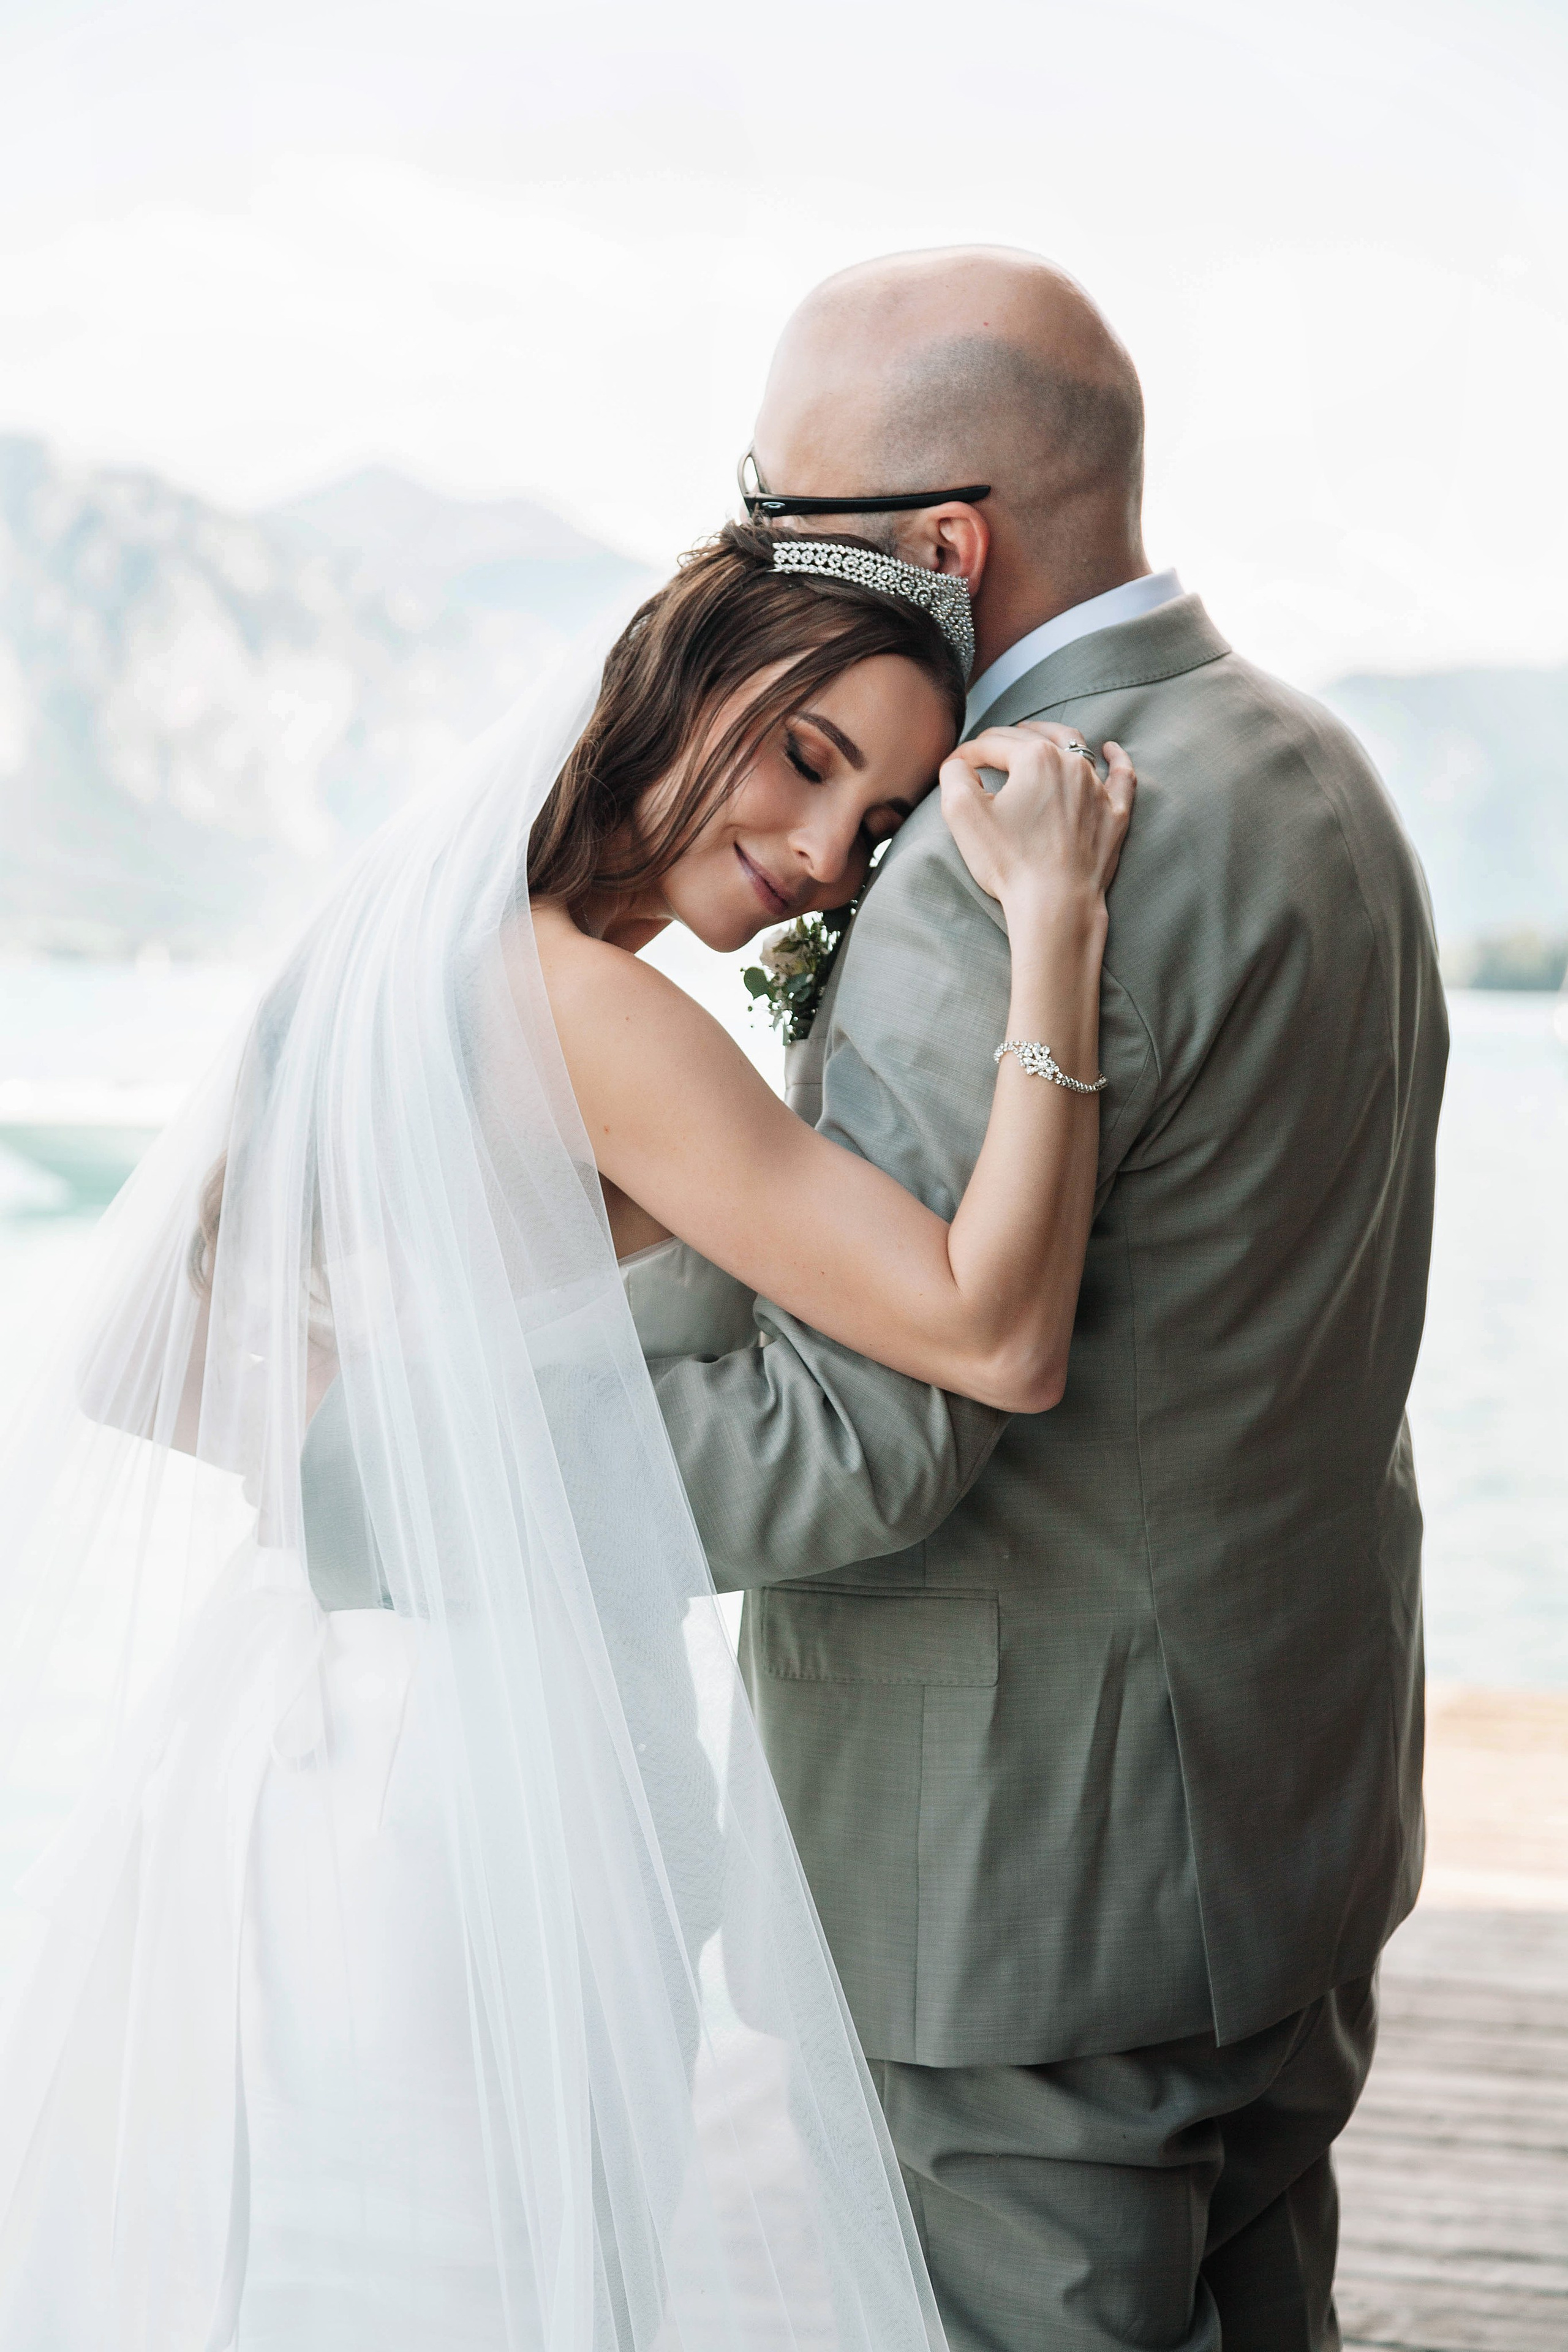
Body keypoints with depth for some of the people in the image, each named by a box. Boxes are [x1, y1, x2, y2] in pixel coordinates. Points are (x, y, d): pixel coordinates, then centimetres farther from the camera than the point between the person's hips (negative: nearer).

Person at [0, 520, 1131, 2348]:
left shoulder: (410, 944, 5)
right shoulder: (585, 1009, -22)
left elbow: (147, 1374, 9)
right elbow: (994, 1336, -27)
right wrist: (1057, 929, -25)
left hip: (336, 1706, 9)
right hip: (503, 1770, -9)